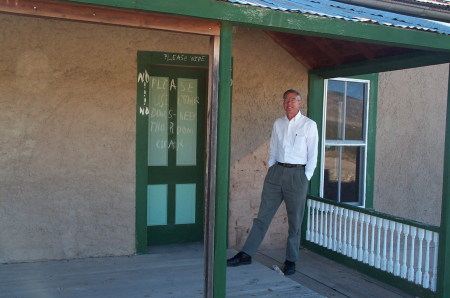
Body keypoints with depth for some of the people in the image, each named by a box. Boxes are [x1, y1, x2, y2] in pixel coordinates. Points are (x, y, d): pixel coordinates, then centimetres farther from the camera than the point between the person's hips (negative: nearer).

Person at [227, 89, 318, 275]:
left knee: (295, 221, 6)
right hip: (276, 171, 4)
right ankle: (246, 254, 10)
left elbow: (312, 155, -2)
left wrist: (305, 178, -7)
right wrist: (271, 171, 7)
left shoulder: (309, 125, -1)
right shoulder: (278, 124, 12)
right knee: (263, 216, 5)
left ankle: (291, 261, 18)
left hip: (296, 174, -3)